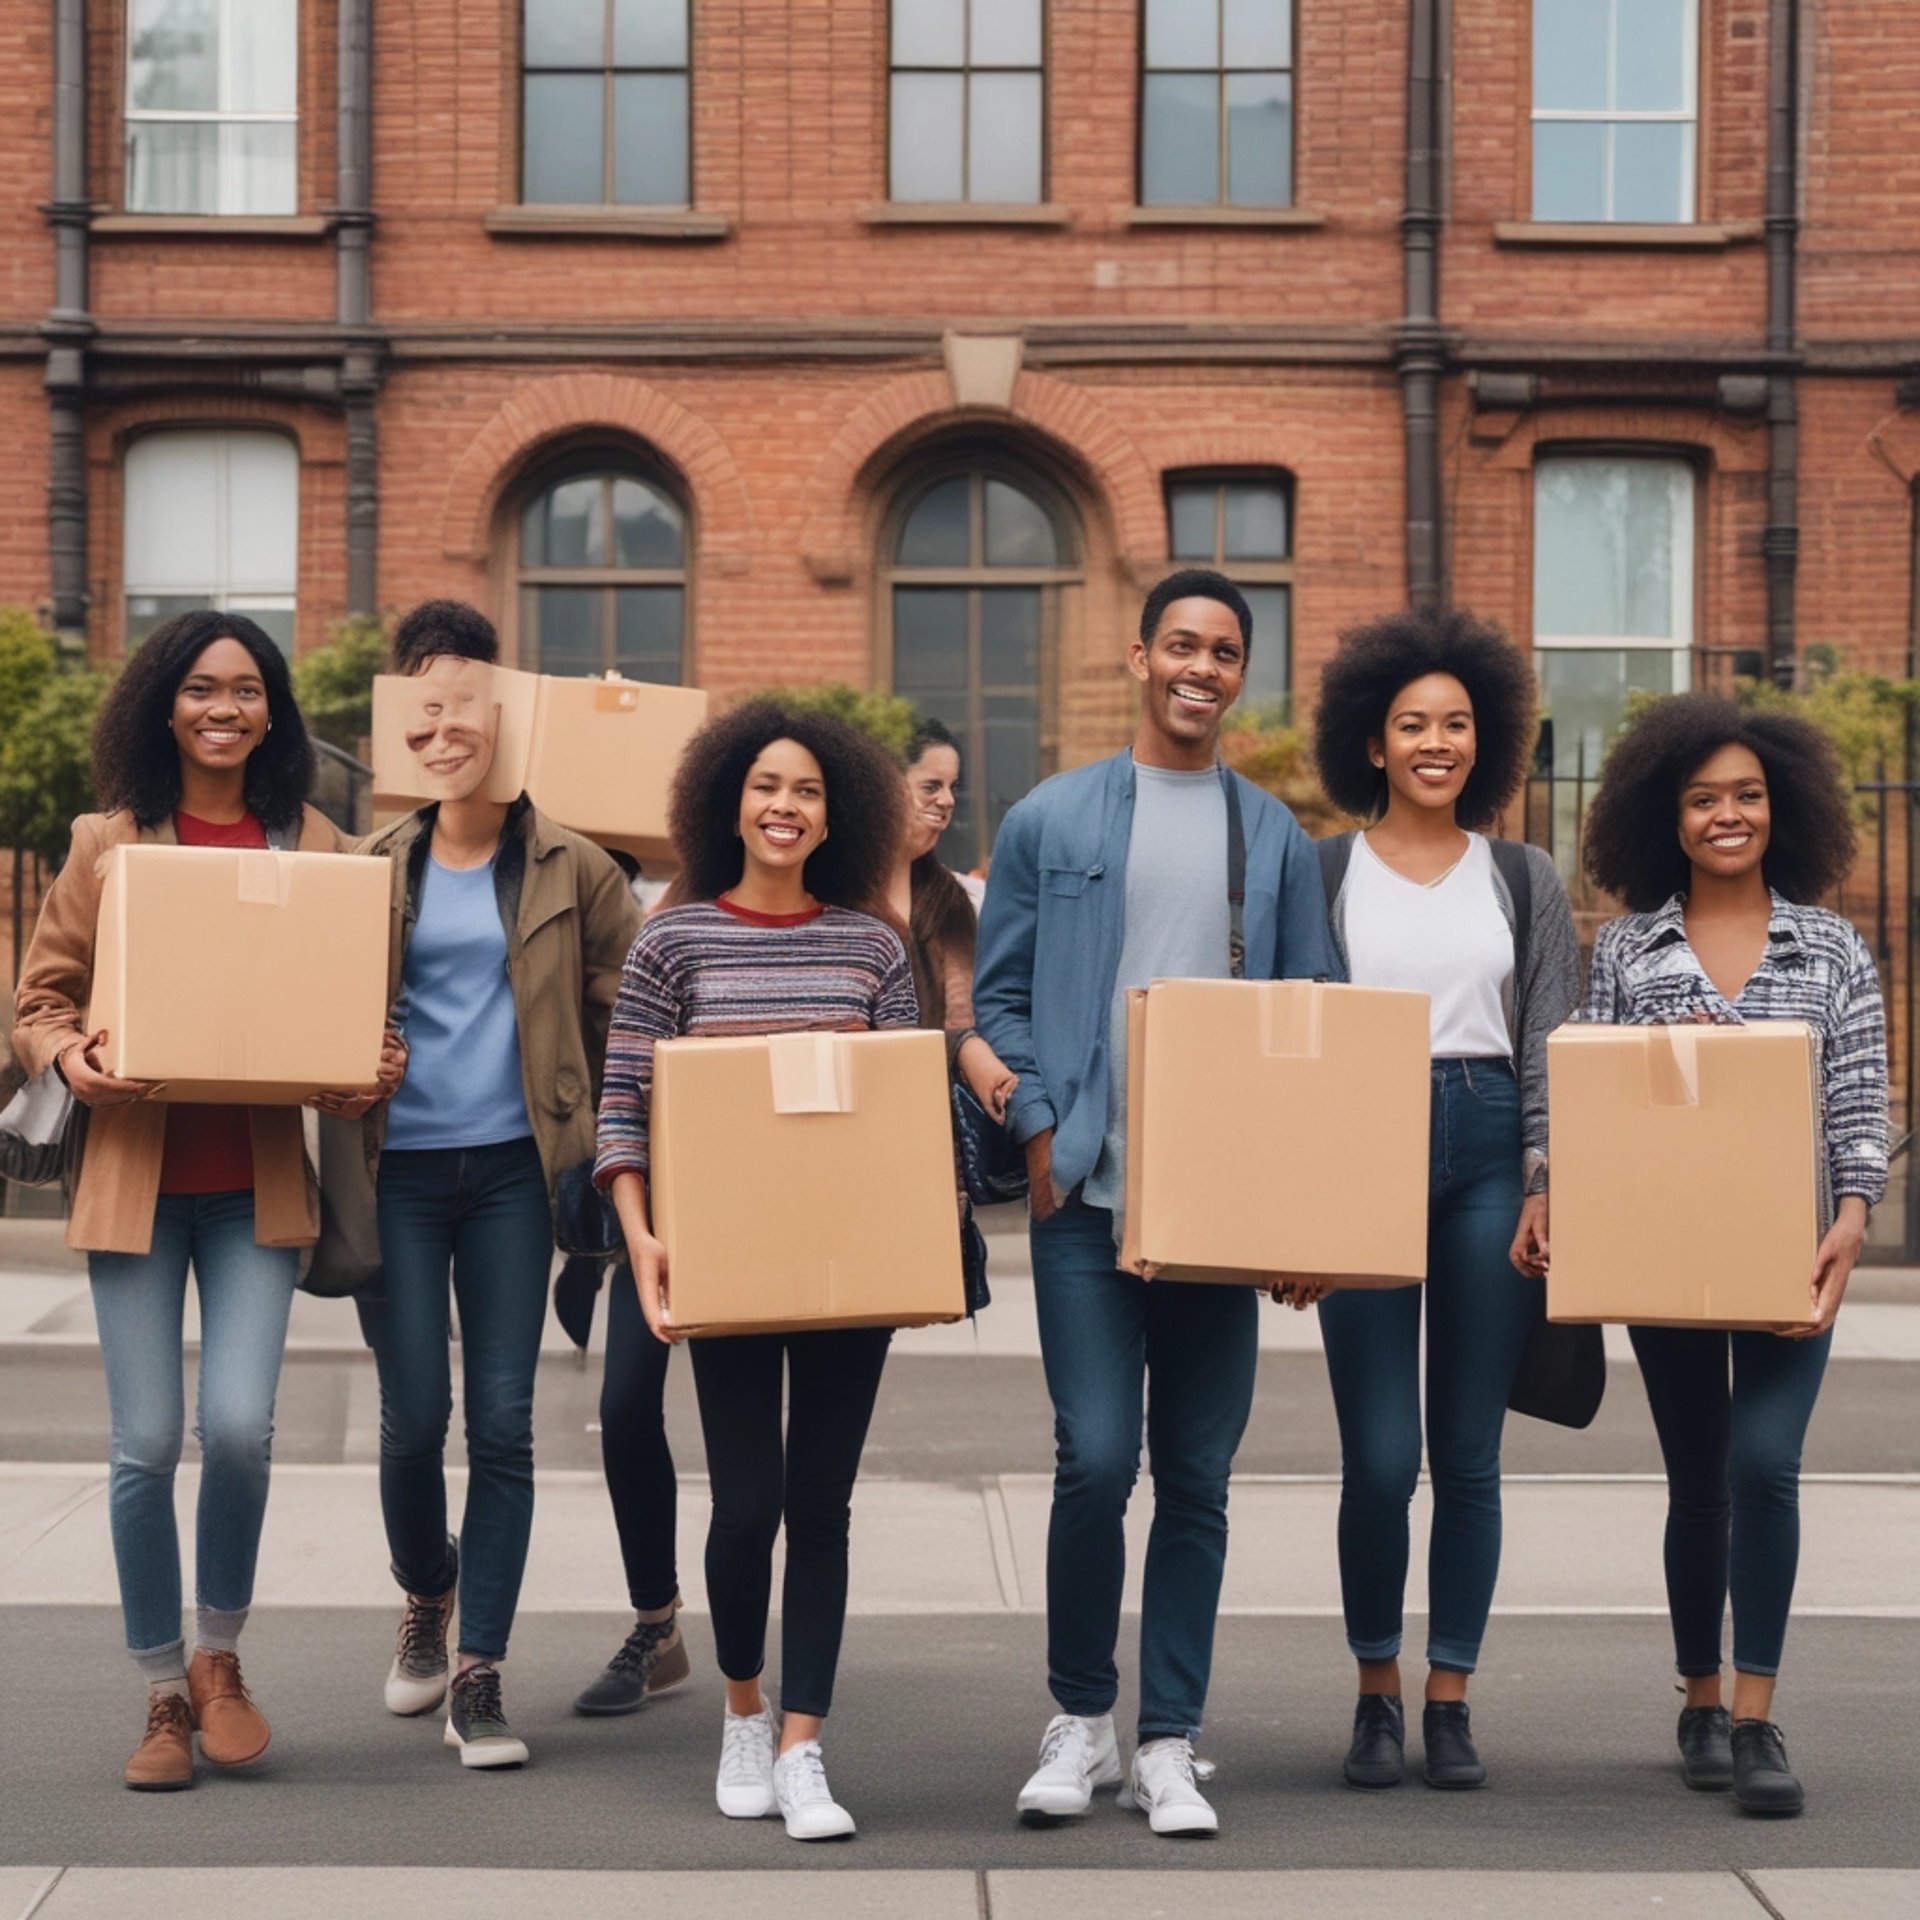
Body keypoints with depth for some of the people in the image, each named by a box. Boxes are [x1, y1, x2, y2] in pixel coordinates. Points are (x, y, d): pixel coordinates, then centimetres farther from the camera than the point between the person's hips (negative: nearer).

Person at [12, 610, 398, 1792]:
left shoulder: (314, 847, 6)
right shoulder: (108, 843, 4)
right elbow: (40, 998, 8)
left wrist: (368, 1069, -8)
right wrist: (71, 1057, -13)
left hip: (260, 1183, 0)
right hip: (136, 1175, 0)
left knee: (239, 1425, -11)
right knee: (148, 1443, 0)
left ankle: (221, 1659, 15)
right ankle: (165, 1697, 17)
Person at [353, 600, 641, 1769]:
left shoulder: (570, 870, 3)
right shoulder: (378, 869, 8)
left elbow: (626, 1006, 8)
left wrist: (603, 1132, 1)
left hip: (511, 1169, -1)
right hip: (397, 1168, 1)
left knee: (504, 1420, -2)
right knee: (415, 1414, -2)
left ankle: (481, 1678, 4)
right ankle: (427, 1599, 28)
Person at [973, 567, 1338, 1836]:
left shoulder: (1279, 838, 11)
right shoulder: (1053, 821, 6)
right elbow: (999, 994, 7)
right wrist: (1040, 1131, -5)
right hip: (1089, 1193, -2)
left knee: (1197, 1477, 5)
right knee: (1096, 1459, -8)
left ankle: (1169, 1746, 13)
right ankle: (1080, 1721, 11)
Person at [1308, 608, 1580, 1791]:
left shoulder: (1524, 879, 11)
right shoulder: (1322, 872, 6)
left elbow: (1552, 1044, 8)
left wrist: (1545, 1186, -3)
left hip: (1488, 1152, 2)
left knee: (1470, 1455, 3)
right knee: (1381, 1456, -6)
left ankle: (1450, 1702, 12)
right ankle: (1376, 1694, 11)